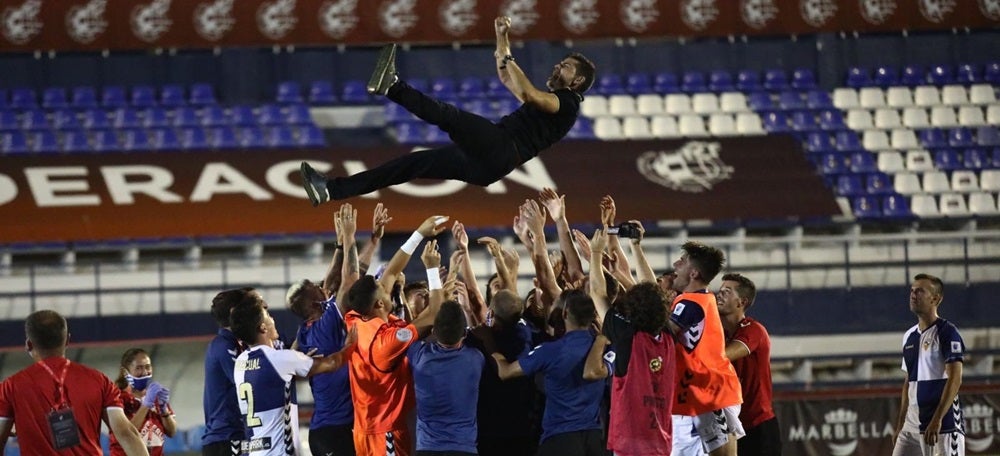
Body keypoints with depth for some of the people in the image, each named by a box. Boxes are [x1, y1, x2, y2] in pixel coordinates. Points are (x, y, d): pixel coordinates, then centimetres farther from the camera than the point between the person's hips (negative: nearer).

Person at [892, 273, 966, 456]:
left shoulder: (947, 332, -7)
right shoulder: (909, 336, 17)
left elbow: (955, 379, -16)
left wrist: (937, 420, -24)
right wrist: (901, 423, 20)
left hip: (943, 424, -8)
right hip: (912, 424, 8)